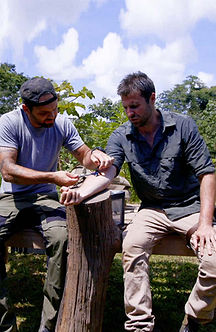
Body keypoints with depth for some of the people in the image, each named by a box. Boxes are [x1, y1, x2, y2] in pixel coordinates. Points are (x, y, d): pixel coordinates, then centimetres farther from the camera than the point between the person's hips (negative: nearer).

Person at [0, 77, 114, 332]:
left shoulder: (62, 124, -1)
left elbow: (83, 155, 10)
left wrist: (95, 156, -15)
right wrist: (52, 177, -28)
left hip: (44, 198, 1)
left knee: (61, 237, -31)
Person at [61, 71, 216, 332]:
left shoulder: (182, 126, -6)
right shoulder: (121, 136, -1)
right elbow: (107, 171, -17)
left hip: (191, 207, -1)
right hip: (153, 210, 2)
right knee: (131, 247, -29)